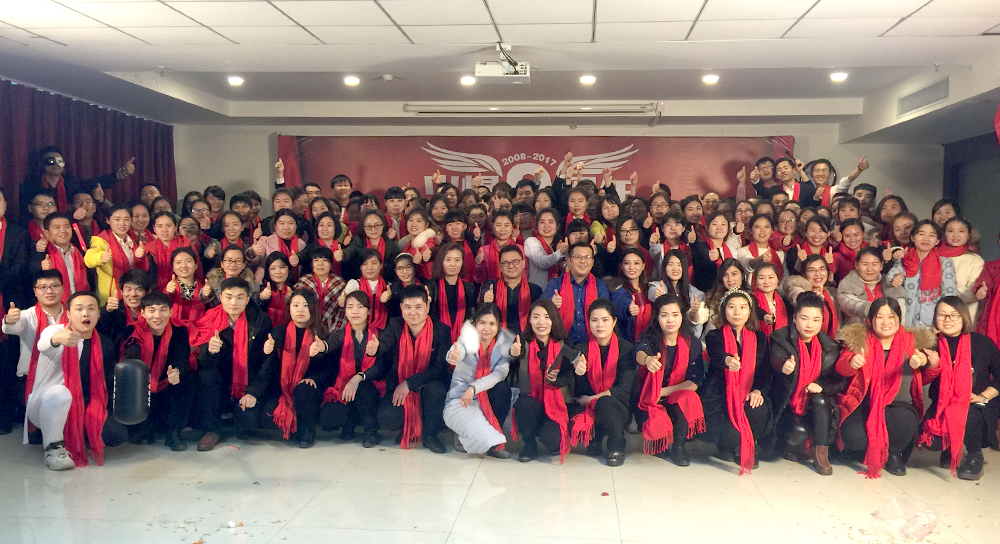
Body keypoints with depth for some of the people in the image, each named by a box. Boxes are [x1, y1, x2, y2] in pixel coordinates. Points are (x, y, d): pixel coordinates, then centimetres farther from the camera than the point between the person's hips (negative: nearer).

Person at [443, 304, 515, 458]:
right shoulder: (468, 340, -12)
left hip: (485, 399, 4)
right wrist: (453, 357, -62)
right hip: (459, 401, -4)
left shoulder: (504, 343, -5)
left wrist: (473, 388, -33)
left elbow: (500, 374, -18)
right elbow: (457, 352, -35)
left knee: (503, 388, -27)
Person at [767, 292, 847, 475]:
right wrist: (784, 366, -54)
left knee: (820, 400, -31)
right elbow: (776, 359, -29)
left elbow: (841, 381, 2)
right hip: (787, 404, -2)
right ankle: (793, 447, 10)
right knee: (798, 433, -28)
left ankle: (821, 453, -15)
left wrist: (822, 386, -19)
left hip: (818, 404, 3)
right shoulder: (780, 339, -8)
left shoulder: (830, 347, 1)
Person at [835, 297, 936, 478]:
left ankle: (894, 453, 2)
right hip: (864, 405, -1)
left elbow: (935, 367, -2)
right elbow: (841, 367, -10)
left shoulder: (911, 341, 8)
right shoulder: (859, 340, 4)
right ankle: (874, 451, 13)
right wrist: (852, 363, -36)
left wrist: (925, 362, -28)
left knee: (904, 421, -34)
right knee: (855, 438, -28)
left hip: (899, 405, 1)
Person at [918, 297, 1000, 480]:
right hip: (943, 407, 1)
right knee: (931, 440, -24)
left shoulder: (982, 343, -4)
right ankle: (949, 449, 16)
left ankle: (975, 456, -3)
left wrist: (983, 397, -11)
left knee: (967, 416, -36)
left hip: (977, 409, -1)